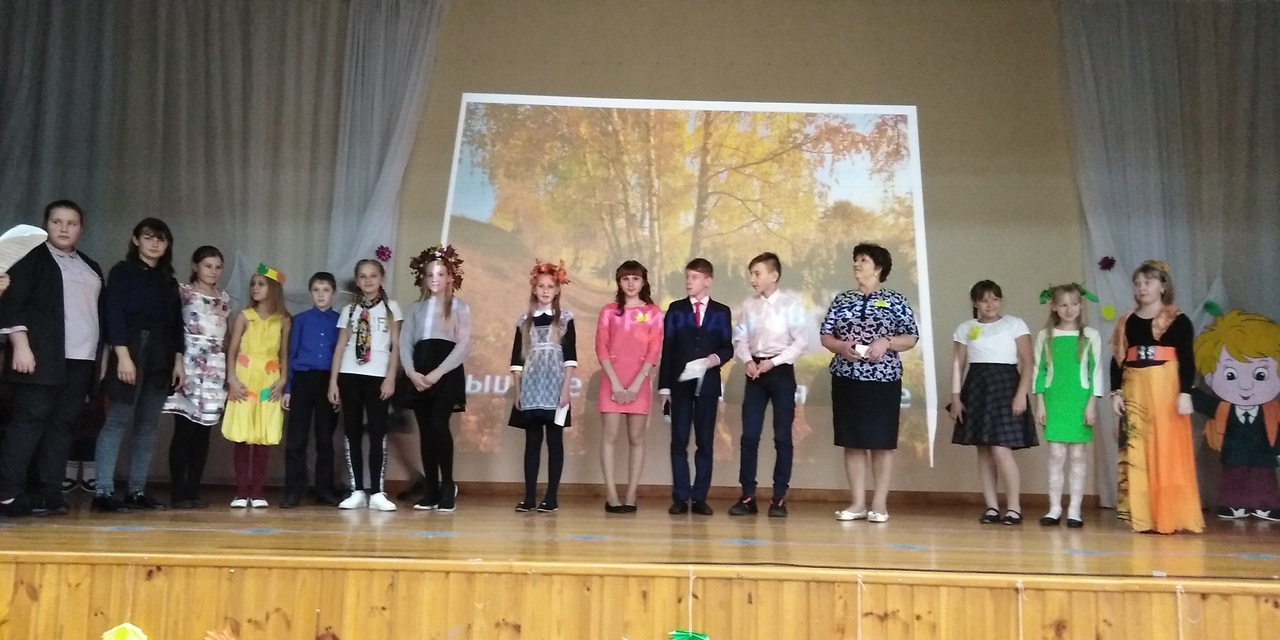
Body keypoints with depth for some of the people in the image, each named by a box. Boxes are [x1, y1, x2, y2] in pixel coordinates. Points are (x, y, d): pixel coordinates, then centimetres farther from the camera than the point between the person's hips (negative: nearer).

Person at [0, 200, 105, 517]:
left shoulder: (91, 268, 22)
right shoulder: (32, 256, 6)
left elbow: (99, 313, 20)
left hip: (81, 359, 5)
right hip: (43, 356, -5)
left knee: (62, 424, 2)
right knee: (30, 420, -9)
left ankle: (51, 493, 2)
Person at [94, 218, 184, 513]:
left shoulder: (169, 281, 18)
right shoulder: (122, 272, 2)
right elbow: (114, 314, -8)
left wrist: (178, 360, 6)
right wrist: (123, 355, -17)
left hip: (161, 359, 6)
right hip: (131, 353, -5)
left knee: (147, 427, 4)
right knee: (118, 422, -9)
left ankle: (137, 491, 7)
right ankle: (104, 491, -9)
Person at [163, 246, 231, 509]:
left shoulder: (224, 299, 17)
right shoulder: (183, 292, 2)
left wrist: (230, 372, 14)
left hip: (215, 371, 5)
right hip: (189, 367, -5)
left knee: (203, 433, 4)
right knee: (184, 431, -7)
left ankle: (194, 491, 8)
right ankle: (179, 492, -2)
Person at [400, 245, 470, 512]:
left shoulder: (460, 307, 5)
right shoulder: (415, 308, 16)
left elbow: (464, 345, -5)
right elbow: (405, 344, 8)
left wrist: (437, 373, -14)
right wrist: (412, 373, -9)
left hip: (447, 373, -4)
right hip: (419, 375, 4)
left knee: (439, 425, -17)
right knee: (425, 431, 3)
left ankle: (448, 486, -4)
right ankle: (430, 491, 10)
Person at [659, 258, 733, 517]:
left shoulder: (721, 312, 8)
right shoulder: (675, 310, 7)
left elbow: (728, 347, 6)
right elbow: (667, 349, 3)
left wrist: (718, 357, -18)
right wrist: (664, 386, -2)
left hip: (708, 384, 0)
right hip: (679, 383, 0)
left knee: (705, 442, 3)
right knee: (679, 441, 1)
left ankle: (700, 498, 9)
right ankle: (680, 497, 5)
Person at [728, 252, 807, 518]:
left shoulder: (792, 304, -5)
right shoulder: (748, 305, 7)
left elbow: (801, 342, -8)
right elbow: (740, 339, 9)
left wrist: (773, 362, -14)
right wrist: (748, 361, -9)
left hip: (781, 371, -3)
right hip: (755, 371, 4)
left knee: (782, 436, 1)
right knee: (749, 435, 1)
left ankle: (779, 498, 8)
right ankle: (748, 496, 8)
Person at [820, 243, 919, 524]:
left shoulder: (895, 301, 2)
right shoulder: (842, 300, 11)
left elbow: (911, 338, 0)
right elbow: (825, 336, 10)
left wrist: (886, 342, -16)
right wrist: (841, 346, -10)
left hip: (883, 380, -3)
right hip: (846, 379, 3)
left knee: (881, 443, 1)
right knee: (852, 442, 5)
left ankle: (880, 503, 9)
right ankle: (858, 503, 12)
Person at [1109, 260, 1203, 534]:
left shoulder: (1178, 321, 2)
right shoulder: (1127, 322, 11)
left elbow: (1187, 360, -2)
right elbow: (1117, 359, 11)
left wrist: (1185, 393, -10)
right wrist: (1116, 392, 3)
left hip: (1166, 390, -3)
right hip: (1134, 391, 3)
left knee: (1168, 452, -3)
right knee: (1135, 452, 1)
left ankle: (1169, 517, 4)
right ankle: (1141, 516, 6)